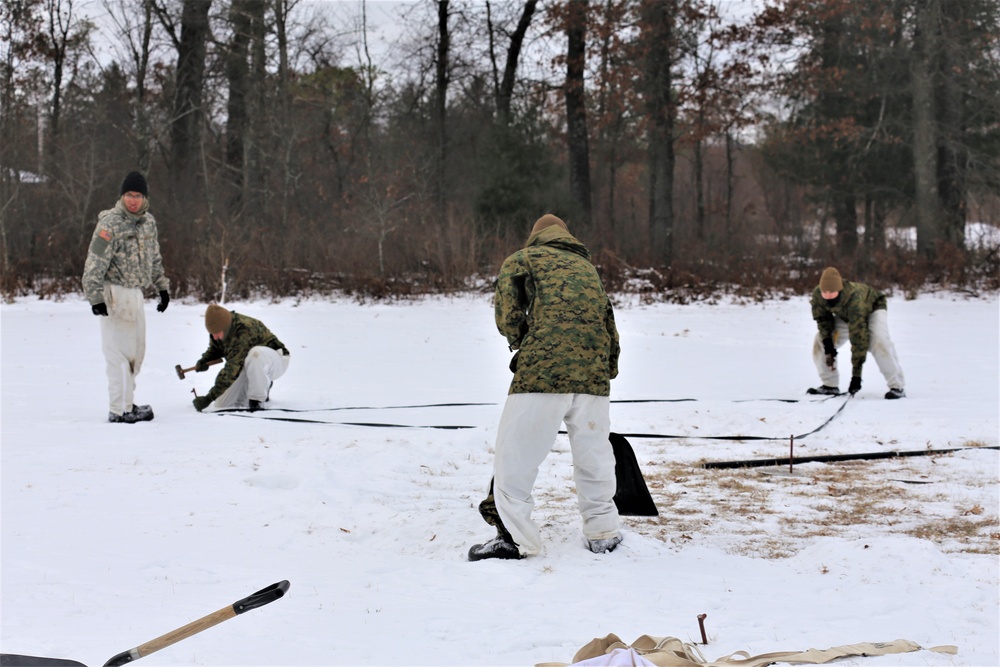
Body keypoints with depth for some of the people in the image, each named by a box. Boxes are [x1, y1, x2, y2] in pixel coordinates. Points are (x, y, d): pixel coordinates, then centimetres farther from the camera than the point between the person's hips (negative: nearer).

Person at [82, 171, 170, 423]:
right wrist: (95, 296, -22)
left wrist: (162, 287, 23)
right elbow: (95, 263, -18)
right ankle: (120, 410, -4)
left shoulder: (148, 221, 10)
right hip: (115, 292, -8)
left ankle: (125, 401, 24)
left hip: (135, 293, 8)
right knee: (120, 352, -8)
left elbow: (154, 258, 23)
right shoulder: (110, 223, -15)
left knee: (136, 350, 14)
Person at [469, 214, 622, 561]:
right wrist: (608, 372, 32)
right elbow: (610, 327, 26)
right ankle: (602, 531, 21)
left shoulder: (523, 258, 14)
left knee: (517, 451, 1)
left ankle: (514, 536, -2)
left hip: (543, 367, -5)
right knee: (593, 451, 16)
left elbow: (506, 314, 0)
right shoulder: (587, 267, 28)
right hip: (594, 372, 5)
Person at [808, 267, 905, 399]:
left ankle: (897, 387, -24)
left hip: (872, 309, -6)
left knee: (879, 342, -31)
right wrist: (828, 345, -24)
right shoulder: (817, 295, -29)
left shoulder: (853, 298, -44)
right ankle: (830, 385, 3)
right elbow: (823, 318, -10)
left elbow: (858, 336, -46)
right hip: (845, 316, 6)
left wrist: (856, 374, -47)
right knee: (821, 340, -8)